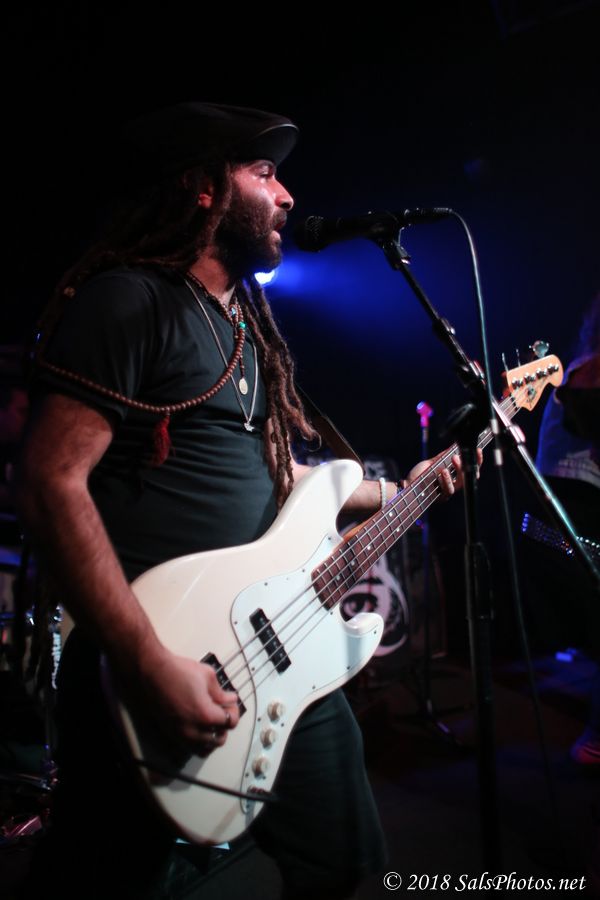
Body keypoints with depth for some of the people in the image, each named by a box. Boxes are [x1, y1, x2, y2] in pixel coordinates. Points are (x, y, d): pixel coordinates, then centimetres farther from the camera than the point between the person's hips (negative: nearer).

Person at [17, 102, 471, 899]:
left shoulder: (247, 319, 15)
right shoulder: (128, 301, -13)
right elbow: (53, 486, -21)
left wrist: (397, 491, 19)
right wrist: (150, 668, -25)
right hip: (150, 666, -8)